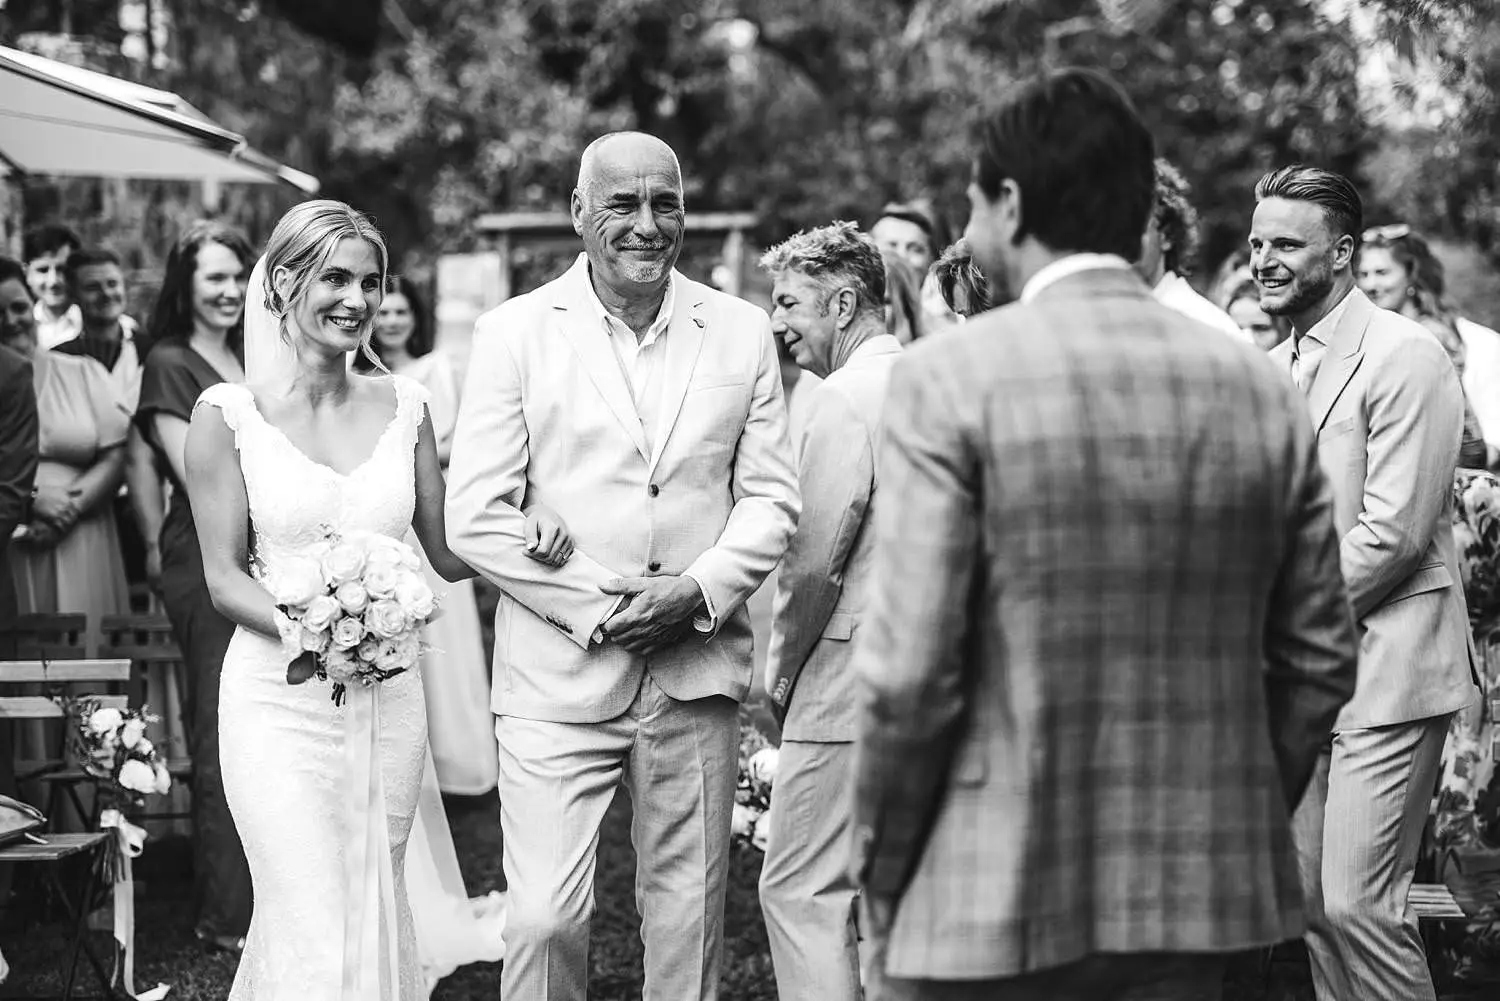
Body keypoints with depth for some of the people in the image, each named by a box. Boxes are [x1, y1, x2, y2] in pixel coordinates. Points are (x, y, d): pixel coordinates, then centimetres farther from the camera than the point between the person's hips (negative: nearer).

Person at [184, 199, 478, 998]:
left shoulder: (403, 406, 7)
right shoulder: (228, 414, -3)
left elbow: (446, 552, 11)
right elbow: (223, 576, -4)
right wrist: (307, 630, -21)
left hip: (389, 697, 4)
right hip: (281, 695, -4)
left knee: (378, 921, 8)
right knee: (313, 931, -8)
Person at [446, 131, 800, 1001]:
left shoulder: (742, 331, 7)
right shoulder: (515, 332, 0)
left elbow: (772, 499, 7)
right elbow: (476, 517, -4)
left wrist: (698, 589, -10)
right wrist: (595, 608, -11)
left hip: (698, 674, 2)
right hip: (558, 675, -2)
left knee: (688, 921, 8)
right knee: (545, 919, -9)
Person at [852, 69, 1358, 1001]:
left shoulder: (950, 380, -10)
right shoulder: (1262, 389, 4)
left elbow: (910, 671, -14)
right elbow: (1320, 660, 8)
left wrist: (883, 875, -1)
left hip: (990, 900, -4)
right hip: (1195, 898, 5)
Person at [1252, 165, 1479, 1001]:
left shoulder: (1406, 357, -12)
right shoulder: (1276, 365, 14)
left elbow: (1393, 533, -17)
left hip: (1386, 665, -8)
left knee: (1358, 903, -11)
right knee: (1314, 901, 11)